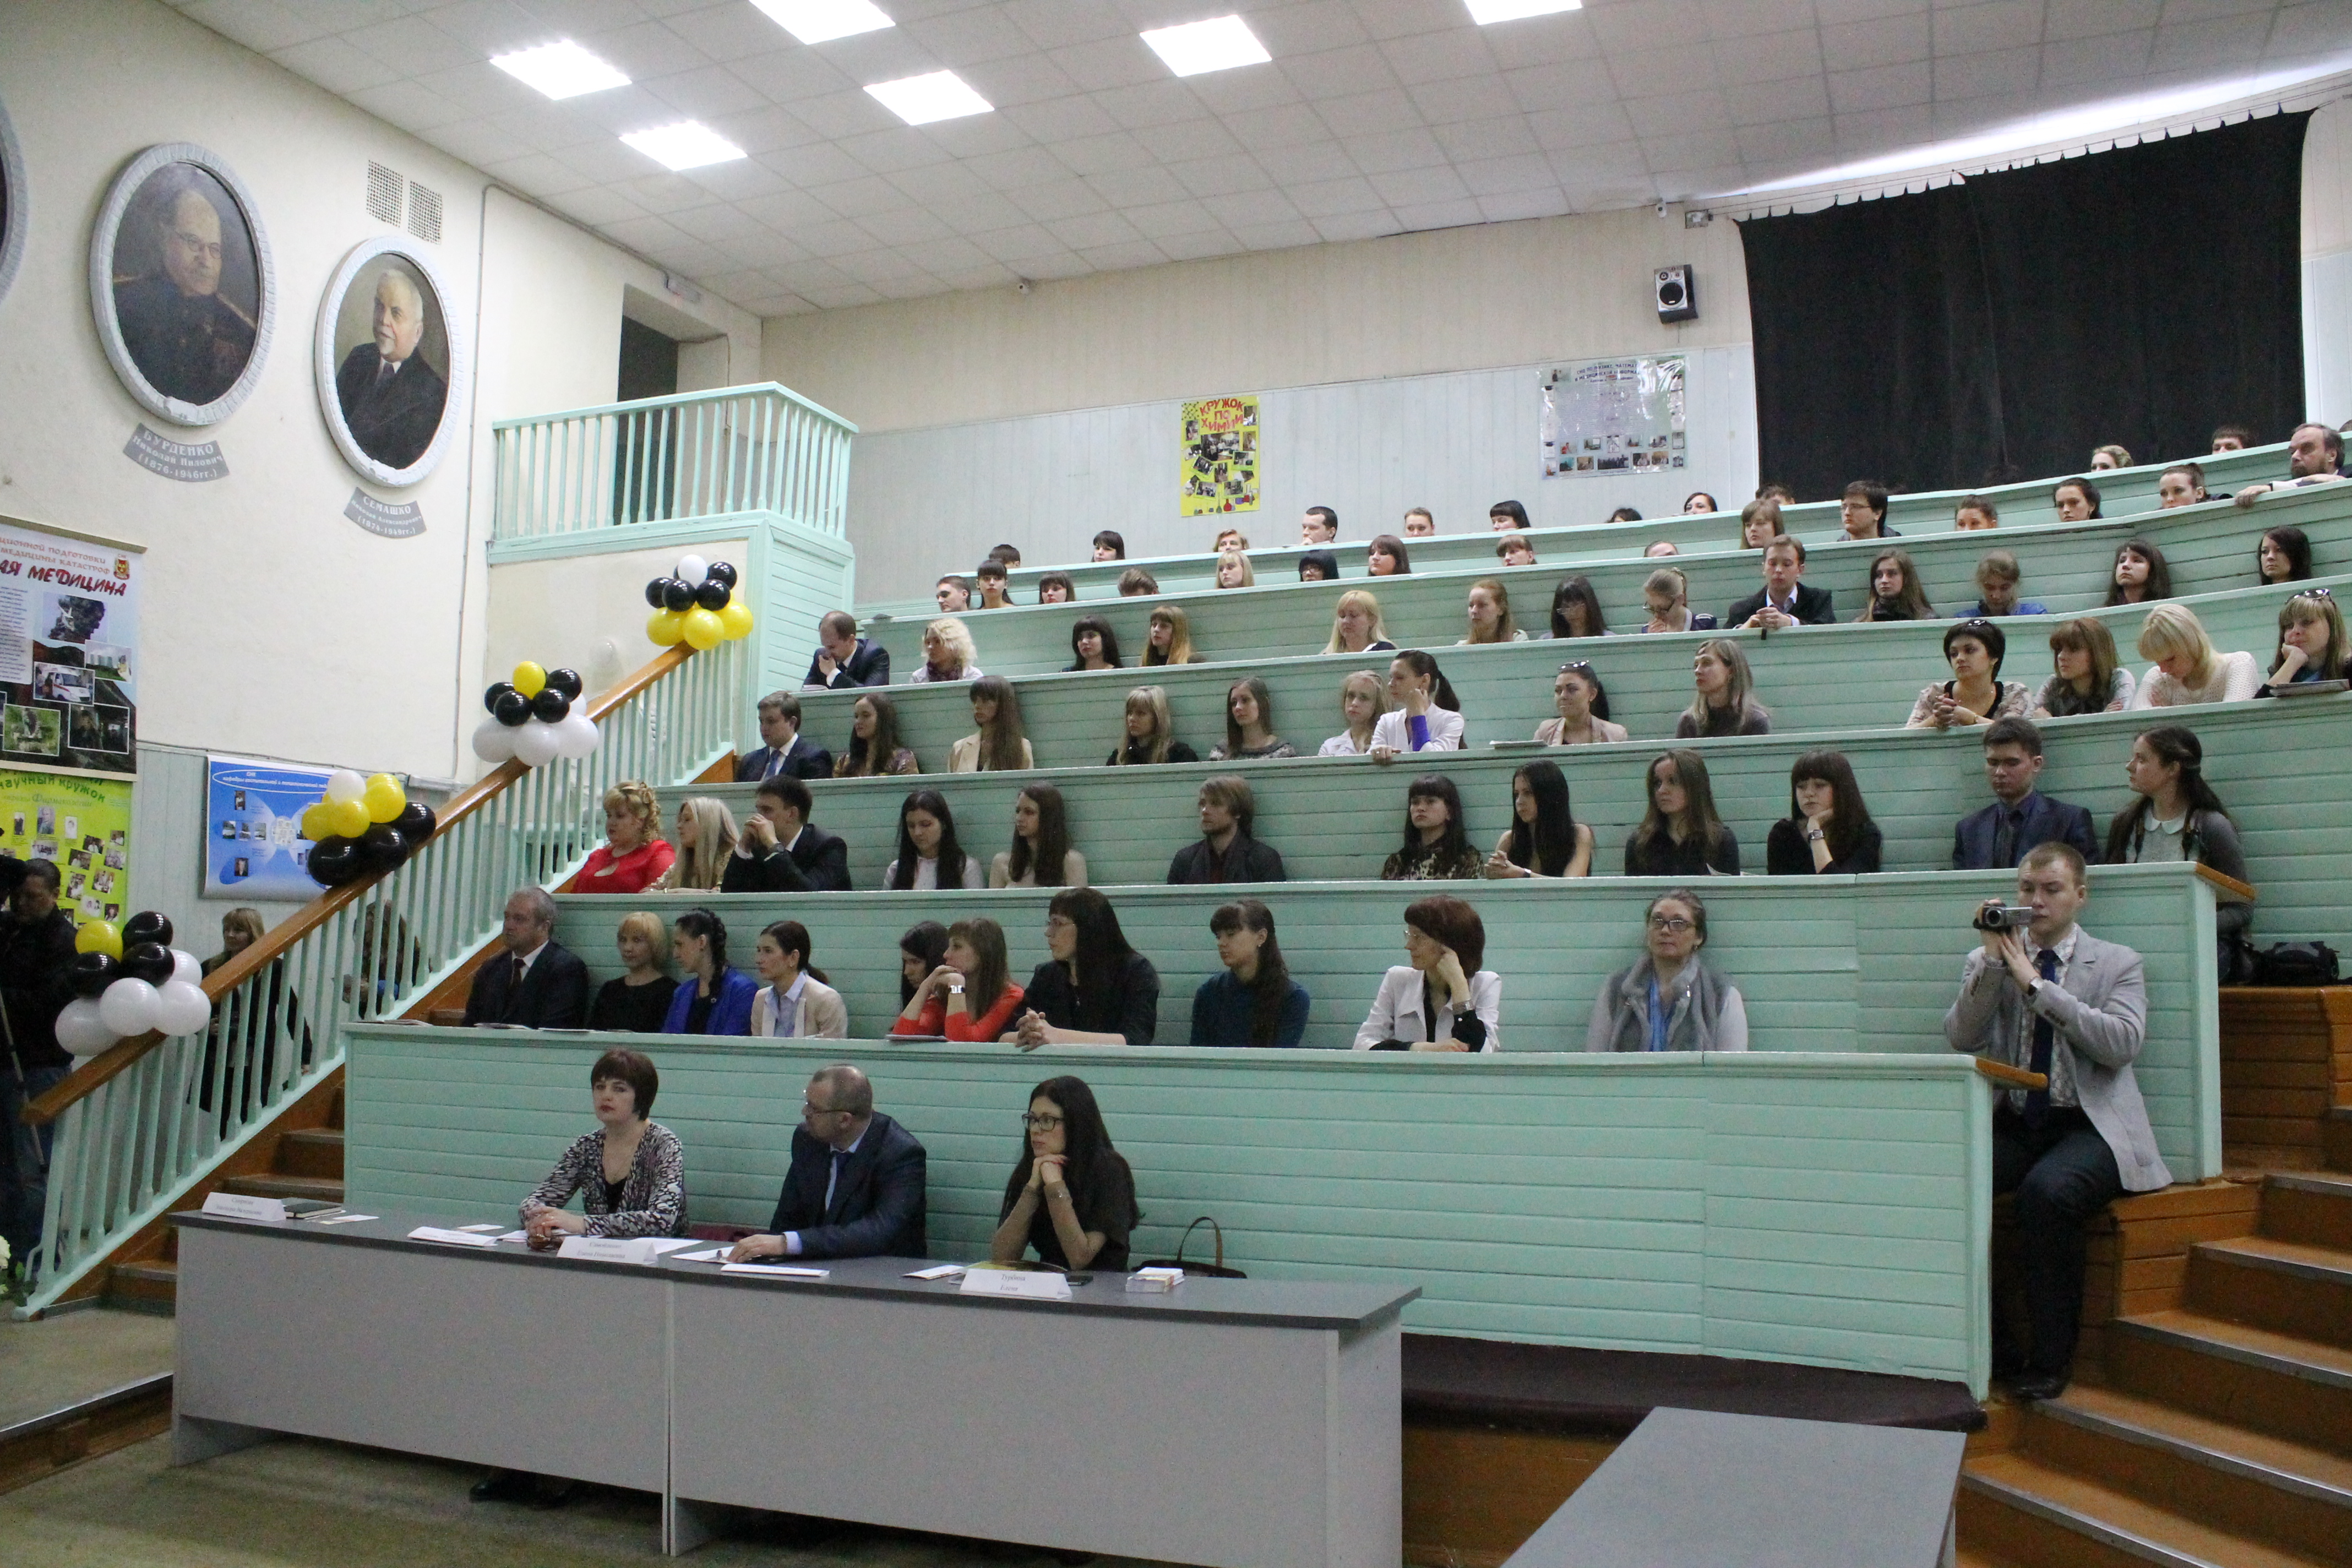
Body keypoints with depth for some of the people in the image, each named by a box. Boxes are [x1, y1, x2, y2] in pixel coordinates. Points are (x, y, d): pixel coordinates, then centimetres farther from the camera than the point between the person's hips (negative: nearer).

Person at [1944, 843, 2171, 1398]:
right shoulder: (1986, 962, 13)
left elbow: (2123, 1043, -11)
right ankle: (1991, 1345, -8)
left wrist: (2037, 985, -13)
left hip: (2090, 1128, -3)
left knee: (2046, 1190, -35)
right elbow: (1962, 1039, -2)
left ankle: (2051, 1357, -15)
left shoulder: (2117, 963, 7)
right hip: (2013, 1123, 3)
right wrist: (1993, 961, -11)